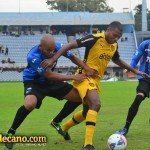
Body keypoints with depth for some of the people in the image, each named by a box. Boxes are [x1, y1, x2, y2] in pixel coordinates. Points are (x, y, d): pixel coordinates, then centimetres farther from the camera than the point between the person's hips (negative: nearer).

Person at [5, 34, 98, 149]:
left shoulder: (58, 47, -21)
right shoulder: (34, 56, -35)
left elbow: (72, 57, -3)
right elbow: (49, 75, -32)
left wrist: (87, 68, -18)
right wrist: (73, 77, -31)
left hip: (51, 81, 6)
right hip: (34, 82, -6)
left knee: (79, 97, 3)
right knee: (30, 104, -37)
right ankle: (11, 132, -16)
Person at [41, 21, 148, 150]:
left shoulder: (114, 45, 5)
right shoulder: (95, 39, -19)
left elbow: (117, 60, 27)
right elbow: (70, 45, -20)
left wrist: (134, 70, 26)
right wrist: (53, 59, -26)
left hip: (96, 79, 9)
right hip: (84, 76, -9)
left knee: (88, 111, 20)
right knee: (96, 104, -29)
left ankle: (64, 128, 46)